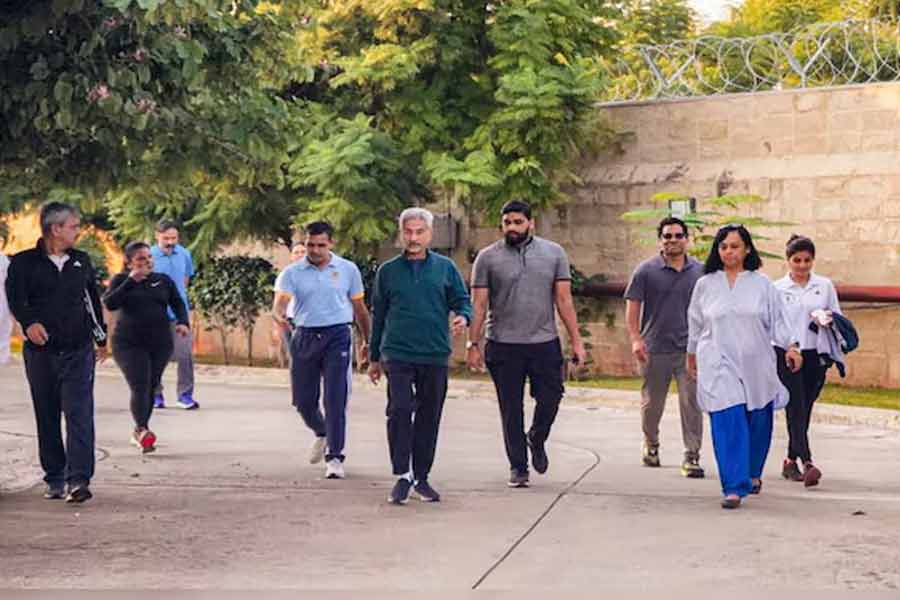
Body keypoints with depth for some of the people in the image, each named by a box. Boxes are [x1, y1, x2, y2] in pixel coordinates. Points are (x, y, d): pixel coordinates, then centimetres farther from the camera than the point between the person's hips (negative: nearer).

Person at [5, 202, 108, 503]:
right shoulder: (23, 263, 0)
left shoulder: (82, 261, 11)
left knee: (79, 414, -10)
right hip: (41, 351, -1)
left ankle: (79, 479, -14)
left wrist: (101, 337, 24)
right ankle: (54, 478, 18)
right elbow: (15, 297, -12)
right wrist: (29, 322, -31)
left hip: (78, 351, 1)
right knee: (47, 418, 7)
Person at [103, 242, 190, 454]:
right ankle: (143, 430, -28)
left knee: (151, 388, 8)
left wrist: (183, 322, -10)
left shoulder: (163, 280, 11)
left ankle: (138, 432, 24)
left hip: (160, 343, 3)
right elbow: (109, 303, -12)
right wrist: (131, 281, -16)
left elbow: (178, 303, 10)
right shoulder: (121, 280, 3)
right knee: (140, 387, -17)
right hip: (129, 344, -3)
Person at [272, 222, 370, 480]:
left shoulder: (348, 269, 4)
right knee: (304, 400, 9)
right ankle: (322, 434, 40)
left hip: (337, 335, -2)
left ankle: (334, 457, -5)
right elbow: (280, 302, -10)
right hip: (305, 337, 2)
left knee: (336, 399, -10)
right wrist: (279, 316, -35)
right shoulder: (292, 273, 2)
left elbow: (359, 307, 13)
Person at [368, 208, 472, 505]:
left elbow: (462, 300, 9)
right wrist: (375, 357, 16)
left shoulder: (445, 267, 7)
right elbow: (378, 316, 14)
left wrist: (463, 317, -16)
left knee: (429, 417, 7)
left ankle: (421, 477, 19)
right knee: (400, 410, -14)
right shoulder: (388, 271, 8)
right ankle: (402, 476, -7)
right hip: (398, 354, -1)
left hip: (435, 356, 1)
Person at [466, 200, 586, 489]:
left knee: (549, 400, 0)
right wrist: (473, 344, -4)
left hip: (545, 343, 1)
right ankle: (518, 467, 16)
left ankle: (537, 441, 30)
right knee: (511, 410, 4)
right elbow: (479, 305, 1)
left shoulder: (554, 253, 6)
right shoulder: (488, 258, 1)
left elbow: (564, 299, 5)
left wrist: (576, 340, 0)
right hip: (503, 346, -1)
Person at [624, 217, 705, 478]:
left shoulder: (700, 271, 7)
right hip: (655, 349, -1)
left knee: (692, 403, -5)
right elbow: (632, 307, -1)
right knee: (652, 403, 12)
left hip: (690, 348, 1)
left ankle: (692, 456, 0)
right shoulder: (646, 271, 0)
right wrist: (636, 339, -11)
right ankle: (651, 445, 36)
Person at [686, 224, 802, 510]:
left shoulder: (762, 284, 6)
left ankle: (752, 473, 35)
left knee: (758, 421, 9)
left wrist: (791, 347, -7)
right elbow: (695, 324, 15)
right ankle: (734, 487, -11)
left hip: (756, 365, 1)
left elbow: (778, 319, 5)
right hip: (719, 365, -1)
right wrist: (691, 357, 20)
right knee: (728, 424, -12)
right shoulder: (705, 285, 7)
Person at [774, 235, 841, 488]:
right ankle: (807, 462, -20)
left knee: (805, 410, 8)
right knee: (796, 409, -12)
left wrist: (828, 318, -9)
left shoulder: (825, 286, 9)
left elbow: (838, 317, 14)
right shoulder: (776, 289, 2)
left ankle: (791, 461, 20)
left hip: (815, 355, 3)